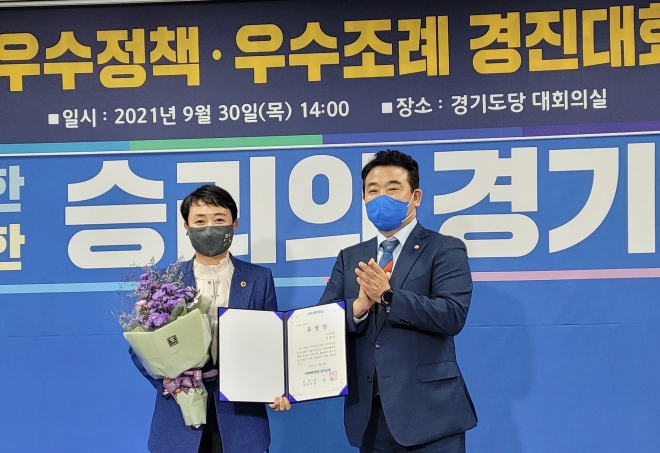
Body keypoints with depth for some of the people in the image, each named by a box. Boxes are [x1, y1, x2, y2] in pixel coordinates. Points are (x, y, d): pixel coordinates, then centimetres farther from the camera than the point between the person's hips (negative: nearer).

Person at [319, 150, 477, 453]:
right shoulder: (349, 258, 13)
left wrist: (388, 296, -23)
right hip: (369, 413, 4)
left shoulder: (445, 250, -1)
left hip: (428, 410, -4)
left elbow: (452, 315, -14)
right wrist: (358, 306, -16)